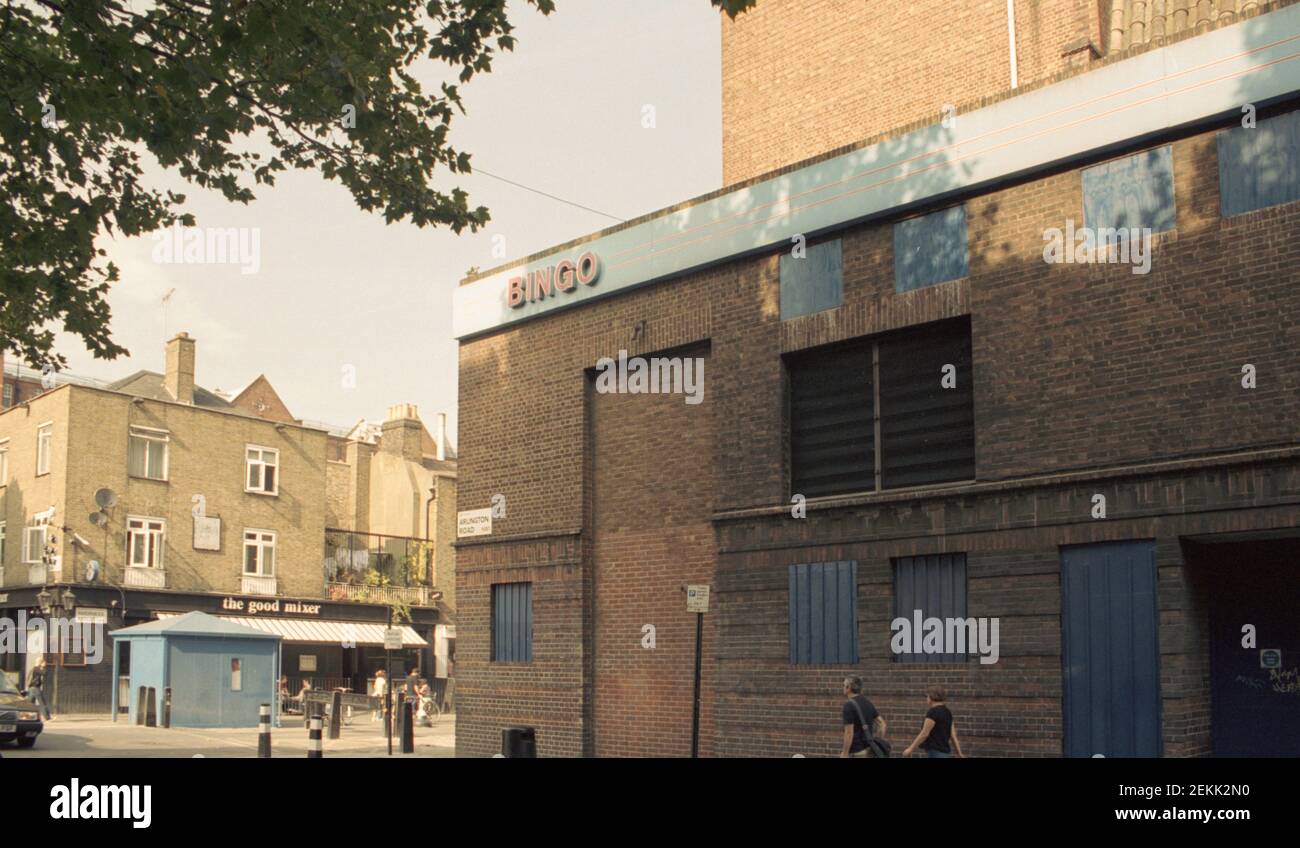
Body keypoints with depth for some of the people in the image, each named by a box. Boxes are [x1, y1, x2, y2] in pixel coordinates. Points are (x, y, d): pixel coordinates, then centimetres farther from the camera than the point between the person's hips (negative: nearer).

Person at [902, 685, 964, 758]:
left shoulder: (933, 712, -15)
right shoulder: (947, 712, 12)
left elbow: (924, 734, -17)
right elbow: (953, 735, 11)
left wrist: (910, 749, -12)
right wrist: (959, 753, 11)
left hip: (935, 753, -10)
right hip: (943, 751, 10)